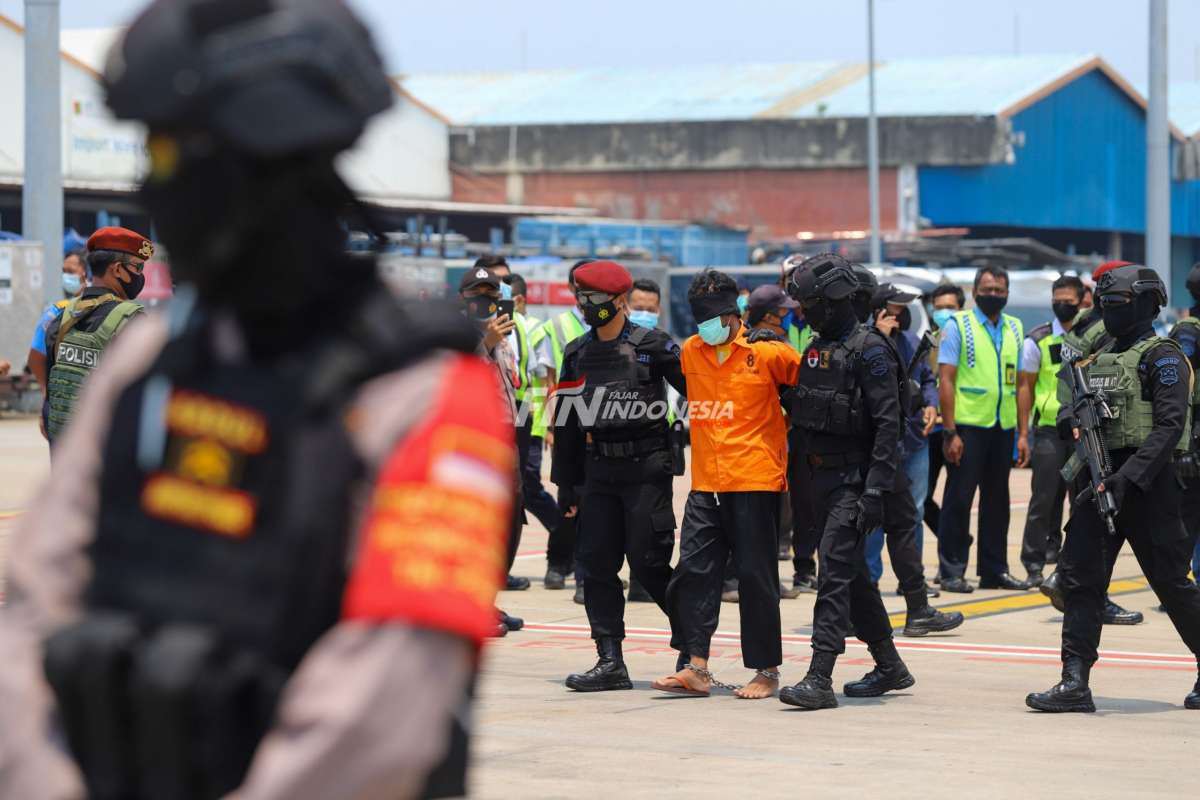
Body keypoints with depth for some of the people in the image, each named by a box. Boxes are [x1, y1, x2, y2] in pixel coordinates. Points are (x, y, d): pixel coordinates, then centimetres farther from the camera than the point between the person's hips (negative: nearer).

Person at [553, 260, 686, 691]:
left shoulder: (653, 345, -5)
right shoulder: (578, 353, 12)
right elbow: (568, 419, 17)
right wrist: (565, 481, 16)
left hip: (647, 468, -6)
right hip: (599, 470, 6)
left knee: (648, 564, -8)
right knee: (597, 564, 2)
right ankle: (610, 662, 6)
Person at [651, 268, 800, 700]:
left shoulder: (767, 353, -7)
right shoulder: (690, 352, 8)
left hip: (755, 483, -5)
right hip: (706, 484, 5)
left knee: (756, 576, 1)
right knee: (692, 571, 0)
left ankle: (766, 671, 9)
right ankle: (694, 666, 3)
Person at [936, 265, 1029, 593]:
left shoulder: (1015, 329, 13)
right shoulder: (957, 326, -2)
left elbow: (1020, 384, 14)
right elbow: (946, 380, -7)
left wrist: (1023, 433, 8)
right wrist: (950, 432, -13)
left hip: (1003, 428, 5)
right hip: (967, 427, -5)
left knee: (997, 501, 10)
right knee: (959, 499, -2)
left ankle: (994, 569, 18)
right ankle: (952, 571, 4)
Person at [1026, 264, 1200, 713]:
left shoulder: (1161, 357, -8)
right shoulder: (1099, 358, 17)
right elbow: (1080, 411, 24)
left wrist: (1129, 477, -26)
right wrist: (1072, 422, -1)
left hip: (1145, 483, -7)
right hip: (1098, 479, 7)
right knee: (1079, 576, -2)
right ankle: (1075, 684, -3)